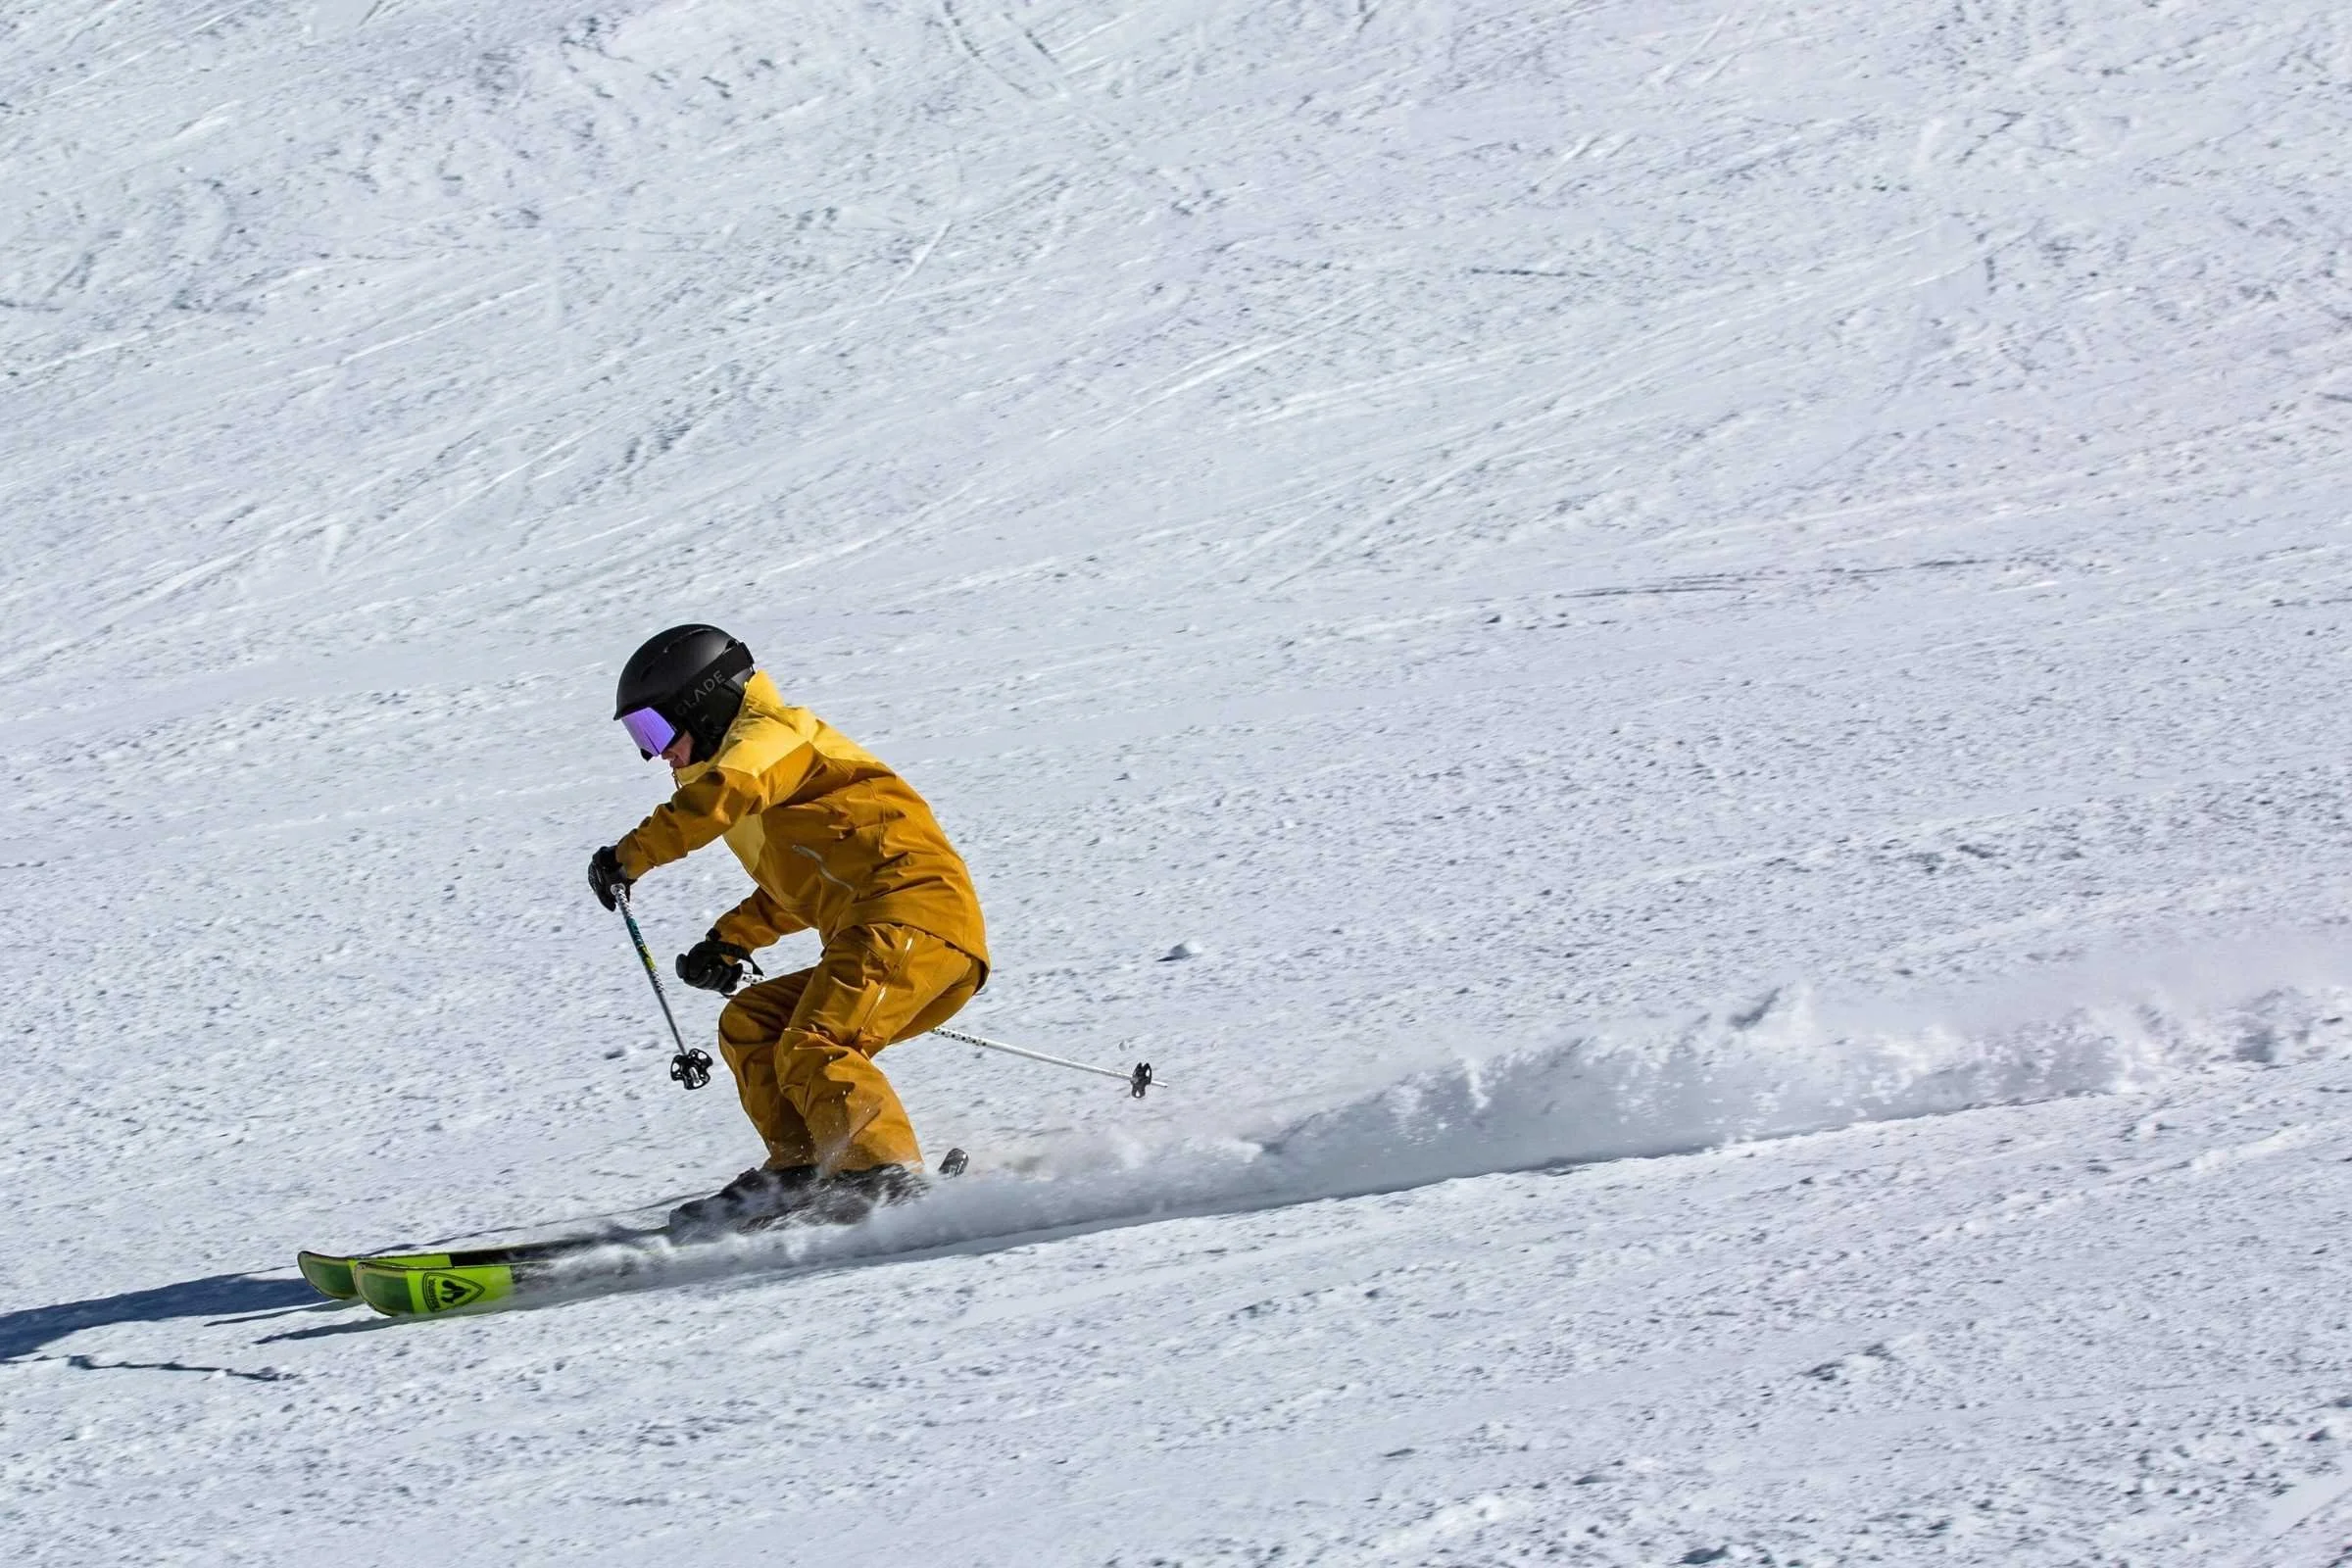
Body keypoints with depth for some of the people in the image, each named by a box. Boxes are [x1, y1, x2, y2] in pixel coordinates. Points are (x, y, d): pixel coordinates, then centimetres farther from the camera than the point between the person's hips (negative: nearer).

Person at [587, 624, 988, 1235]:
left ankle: (886, 1177, -37)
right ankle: (801, 1170, -1)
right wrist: (730, 940, 25)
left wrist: (630, 855, -17)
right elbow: (794, 889, 39)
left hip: (912, 913, -11)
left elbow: (722, 794, -19)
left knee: (813, 1051, -24)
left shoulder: (775, 732, 4)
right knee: (748, 1027, 12)